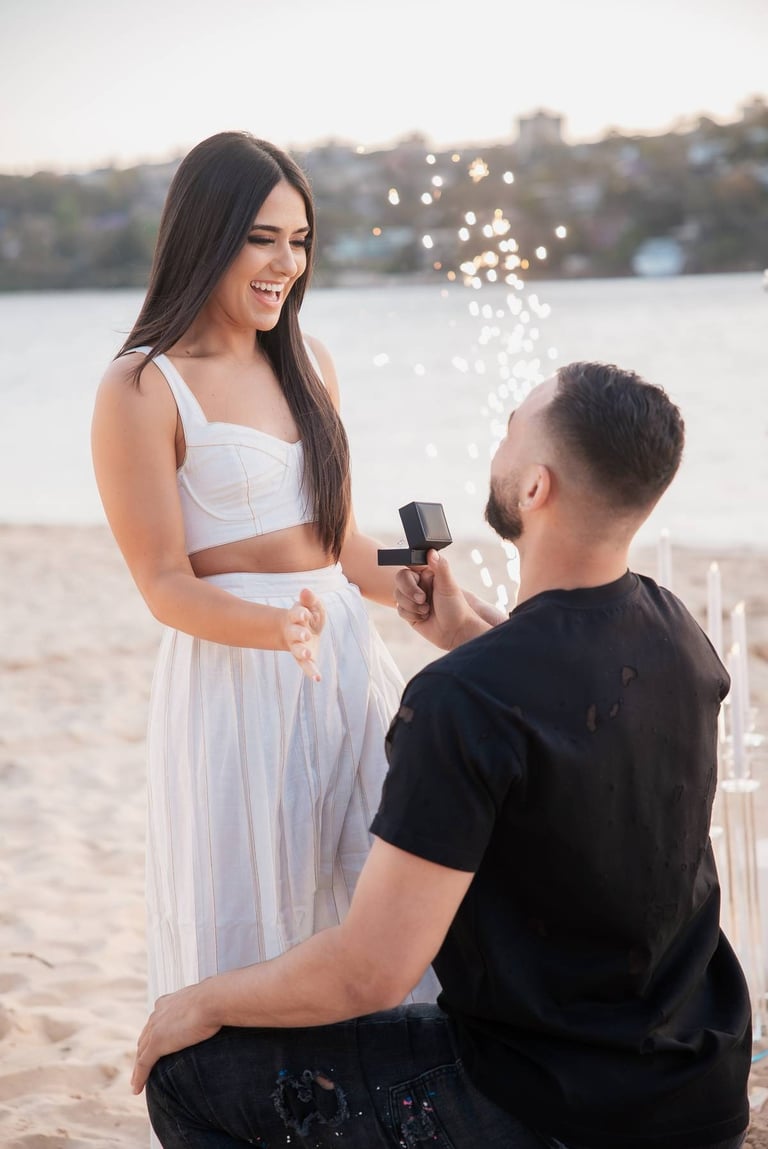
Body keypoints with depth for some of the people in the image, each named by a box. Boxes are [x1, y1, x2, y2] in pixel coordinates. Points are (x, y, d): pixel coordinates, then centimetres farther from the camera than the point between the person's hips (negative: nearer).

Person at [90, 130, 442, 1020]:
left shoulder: (306, 362, 12)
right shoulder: (141, 390, -9)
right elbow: (165, 584, -12)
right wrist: (277, 627, -28)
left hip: (349, 665, 6)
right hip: (233, 676, -6)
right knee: (251, 932, 3)